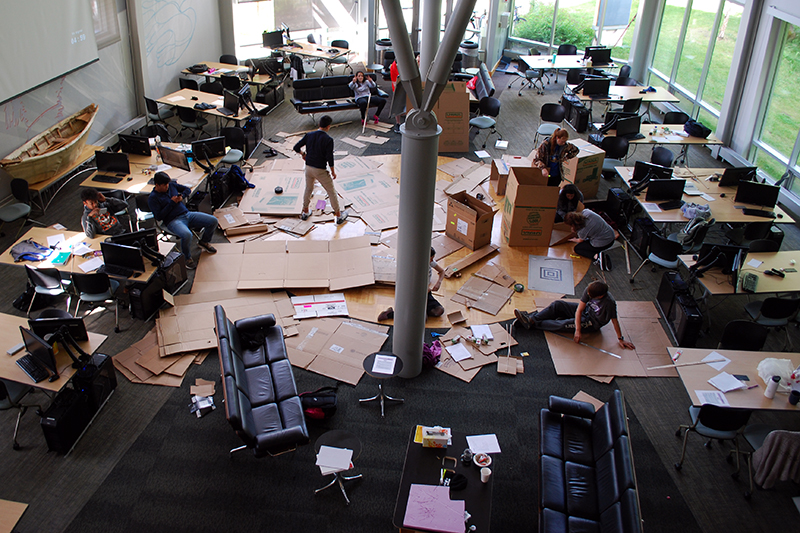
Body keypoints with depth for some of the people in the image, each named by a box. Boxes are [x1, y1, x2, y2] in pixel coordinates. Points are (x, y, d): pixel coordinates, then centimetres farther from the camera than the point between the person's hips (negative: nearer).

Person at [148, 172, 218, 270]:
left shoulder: (172, 185, 12)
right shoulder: (153, 198, -5)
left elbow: (188, 189, 25)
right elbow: (158, 216, -13)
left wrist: (181, 196, 2)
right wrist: (171, 203, -12)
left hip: (187, 214, 7)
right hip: (173, 221, -7)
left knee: (213, 221, -7)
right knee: (187, 235, -40)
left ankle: (204, 242, 21)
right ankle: (187, 258, -12)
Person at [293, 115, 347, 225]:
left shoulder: (309, 135, -3)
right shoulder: (328, 139, -17)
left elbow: (296, 148, 1)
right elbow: (329, 158, -18)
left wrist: (303, 154, 21)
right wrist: (333, 172, -5)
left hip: (308, 168, 5)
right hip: (320, 170, -5)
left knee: (308, 189, 27)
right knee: (331, 192, 10)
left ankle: (305, 212, 39)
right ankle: (339, 216, 18)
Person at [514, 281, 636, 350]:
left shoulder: (609, 302, -34)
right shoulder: (590, 290, -20)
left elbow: (614, 321, -21)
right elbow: (579, 309, -19)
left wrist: (621, 339, -12)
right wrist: (577, 330, -25)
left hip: (593, 323, -6)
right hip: (585, 311, 6)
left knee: (565, 324, -25)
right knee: (557, 305, -13)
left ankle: (532, 323, -21)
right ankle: (532, 317, -17)